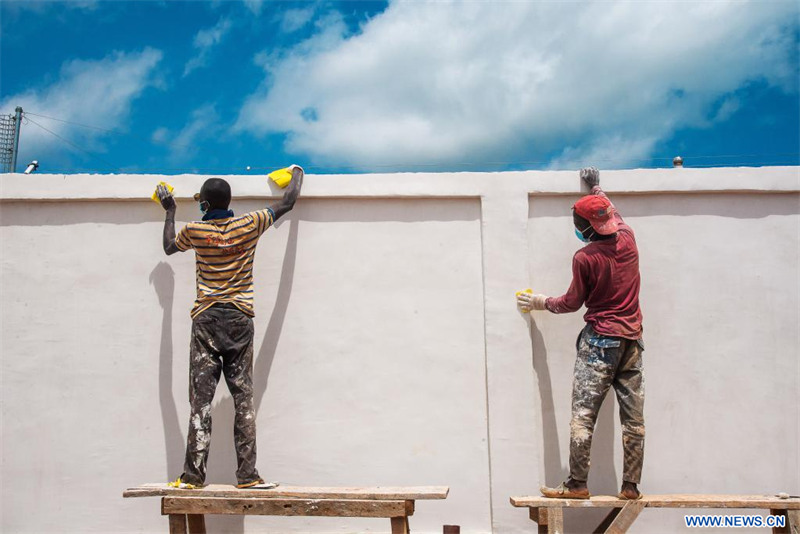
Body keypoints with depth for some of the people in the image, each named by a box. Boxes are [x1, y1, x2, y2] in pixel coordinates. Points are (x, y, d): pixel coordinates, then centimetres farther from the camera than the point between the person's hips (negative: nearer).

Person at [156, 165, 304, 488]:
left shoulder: (195, 231, 1)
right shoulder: (249, 225, 1)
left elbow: (169, 246, 23)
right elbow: (287, 204, 15)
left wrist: (170, 212, 38)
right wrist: (297, 174, 33)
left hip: (206, 320, 0)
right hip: (240, 320, 1)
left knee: (201, 400, 0)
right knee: (243, 399, 3)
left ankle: (194, 475, 0)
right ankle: (247, 475, 2)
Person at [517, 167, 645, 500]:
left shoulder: (585, 258, -13)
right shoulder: (627, 239, 3)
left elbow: (573, 302, -2)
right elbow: (615, 215, 27)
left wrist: (541, 303, 14)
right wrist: (596, 188, 40)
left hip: (600, 341, -6)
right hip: (632, 341, 6)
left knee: (583, 416, -1)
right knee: (633, 418, 6)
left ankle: (577, 485, 0)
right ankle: (631, 486, 11)